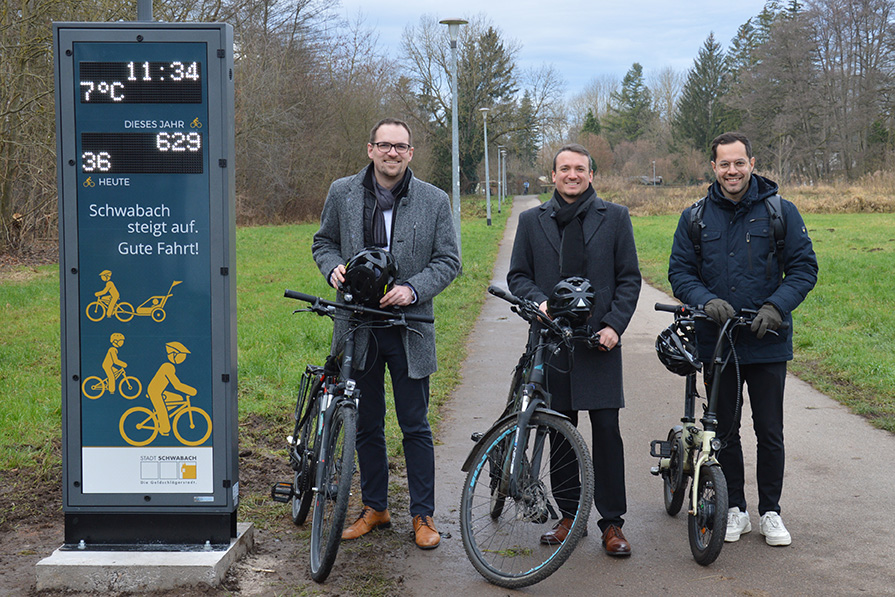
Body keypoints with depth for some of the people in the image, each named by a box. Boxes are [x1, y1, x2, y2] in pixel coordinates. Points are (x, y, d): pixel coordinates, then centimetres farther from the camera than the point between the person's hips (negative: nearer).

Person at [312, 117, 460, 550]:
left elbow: (448, 259, 1)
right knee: (366, 425, 12)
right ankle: (374, 508, 26)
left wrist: (413, 289, -15)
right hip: (357, 325, 2)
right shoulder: (343, 193, 4)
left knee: (415, 427, 3)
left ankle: (423, 515, 14)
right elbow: (323, 242, 14)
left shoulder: (434, 201, -1)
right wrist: (333, 268, -9)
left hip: (409, 328, -2)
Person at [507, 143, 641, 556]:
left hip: (599, 339, -2)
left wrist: (614, 325, -7)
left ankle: (612, 522, 4)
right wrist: (539, 301, -9)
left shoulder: (615, 217, 6)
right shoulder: (532, 220, 10)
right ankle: (569, 515, 20)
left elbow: (630, 278, 5)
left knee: (607, 429, -5)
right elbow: (517, 275, 11)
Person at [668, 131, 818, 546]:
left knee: (769, 431, 5)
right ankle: (734, 509, 24)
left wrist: (775, 306, -15)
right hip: (716, 341, 2)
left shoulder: (781, 212, -1)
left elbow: (804, 267, 0)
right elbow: (680, 272, 4)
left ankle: (770, 512, 20)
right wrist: (706, 300, -15)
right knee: (725, 430, 10)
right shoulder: (695, 217, 4)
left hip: (767, 342, -1)